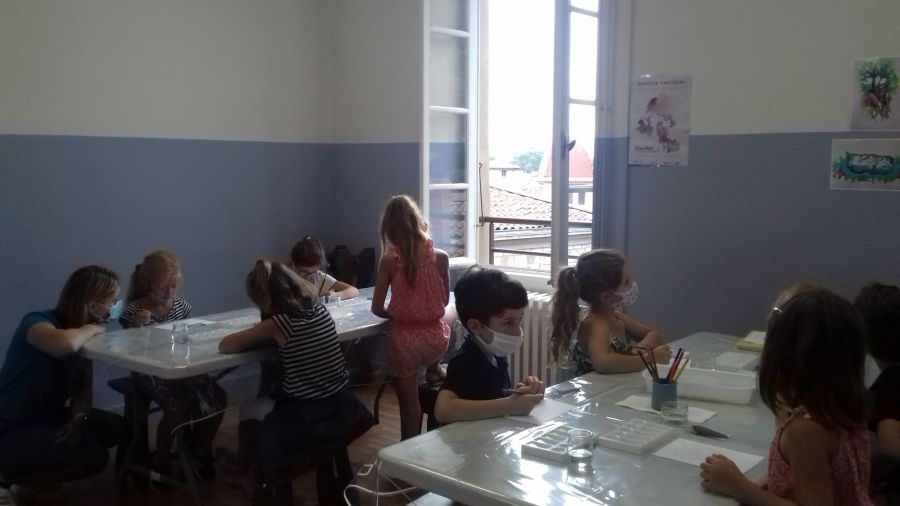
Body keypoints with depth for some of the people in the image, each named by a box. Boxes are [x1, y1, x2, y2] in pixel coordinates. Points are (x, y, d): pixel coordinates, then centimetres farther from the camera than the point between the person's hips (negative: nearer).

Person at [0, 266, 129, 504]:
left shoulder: (83, 337, 0)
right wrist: (91, 329, -26)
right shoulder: (38, 322, -23)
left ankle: (36, 477, 8)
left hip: (47, 418, 8)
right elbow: (65, 344, -48)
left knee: (117, 429, -2)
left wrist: (80, 416, -18)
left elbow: (83, 388, 4)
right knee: (93, 456, -20)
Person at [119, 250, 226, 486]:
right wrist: (139, 327, -26)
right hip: (149, 372, -5)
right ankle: (160, 462, -2)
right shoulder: (133, 311, -11)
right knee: (175, 408, -31)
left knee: (218, 398, -16)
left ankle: (199, 451, 10)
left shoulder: (180, 304, 2)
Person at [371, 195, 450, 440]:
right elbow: (445, 301, 5)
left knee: (409, 406, 14)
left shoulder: (389, 260, -11)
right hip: (435, 337, 1)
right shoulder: (440, 257, -8)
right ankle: (433, 371, 50)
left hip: (404, 341, -1)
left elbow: (377, 308, -6)